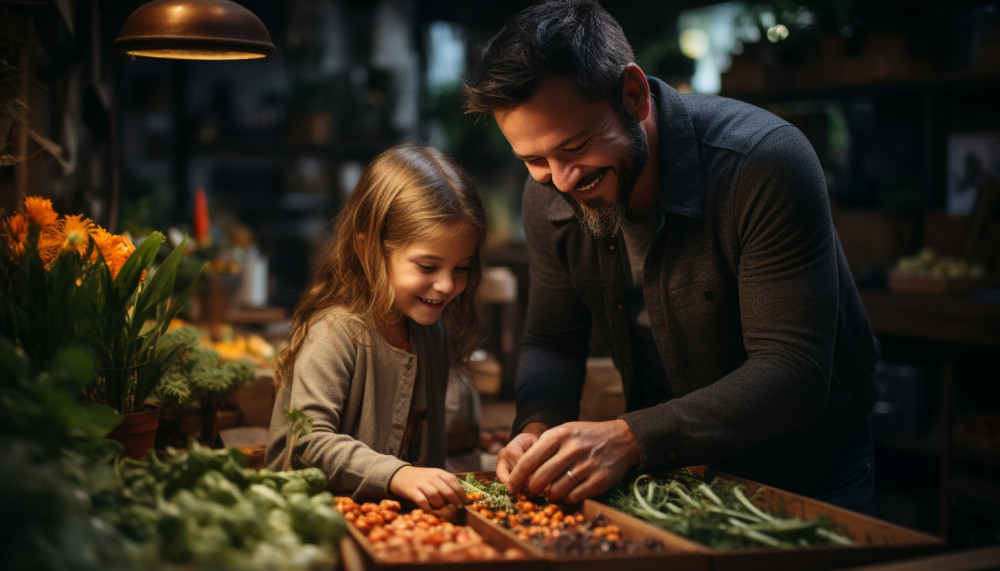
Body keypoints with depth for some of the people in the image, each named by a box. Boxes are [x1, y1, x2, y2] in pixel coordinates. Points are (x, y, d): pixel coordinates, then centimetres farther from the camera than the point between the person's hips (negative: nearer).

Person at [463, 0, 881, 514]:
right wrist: (537, 427, -24)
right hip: (670, 463, 4)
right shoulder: (548, 198, -12)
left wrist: (630, 438, -43)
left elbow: (793, 374, -32)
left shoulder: (766, 164, -30)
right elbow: (550, 343, -1)